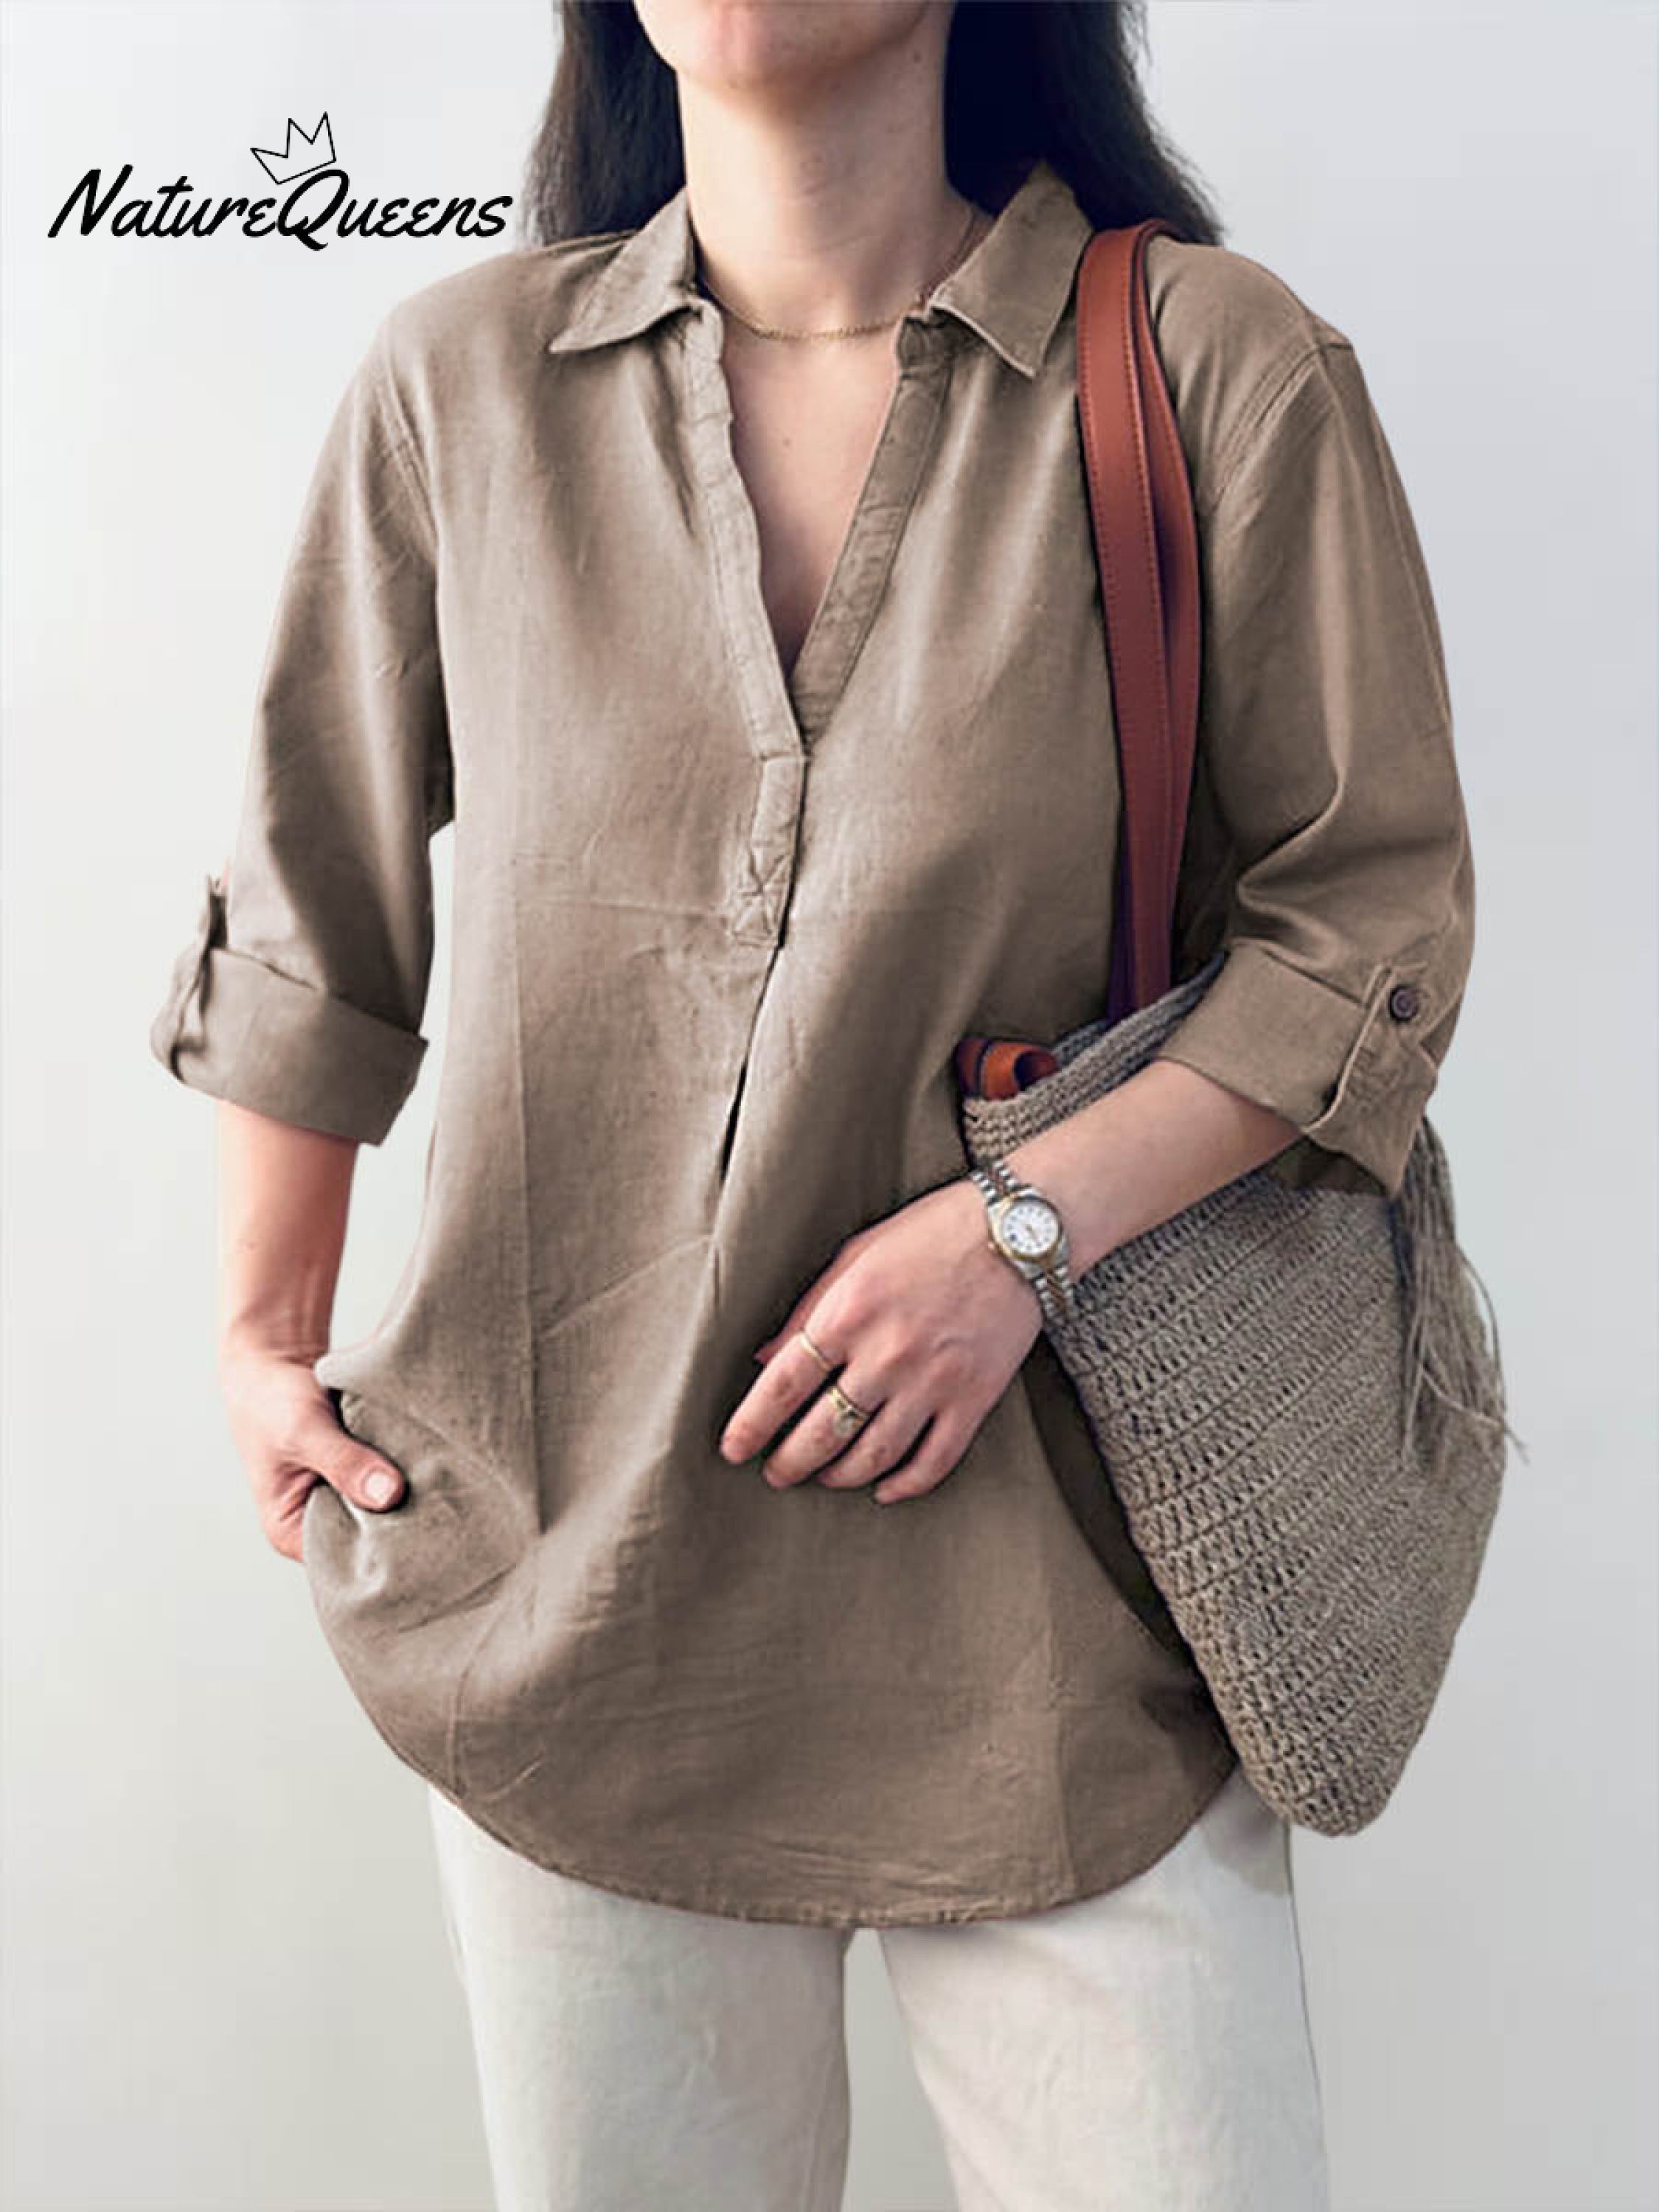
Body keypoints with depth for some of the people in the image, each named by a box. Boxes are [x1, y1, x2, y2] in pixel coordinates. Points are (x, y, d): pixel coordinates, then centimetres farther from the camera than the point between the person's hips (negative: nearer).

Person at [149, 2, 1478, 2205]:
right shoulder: (463, 380, 3)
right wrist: (265, 1336, 15)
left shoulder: (1221, 373, -4)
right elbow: (317, 907, 12)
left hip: (1041, 1567, -1)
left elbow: (1374, 907, 0)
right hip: (573, 1561, 2)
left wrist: (1030, 1220, -13)